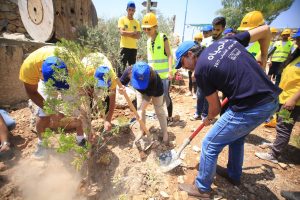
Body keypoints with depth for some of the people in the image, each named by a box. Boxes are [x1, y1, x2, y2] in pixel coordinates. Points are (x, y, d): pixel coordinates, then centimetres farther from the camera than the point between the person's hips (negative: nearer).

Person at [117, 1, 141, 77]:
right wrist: (133, 32, -6)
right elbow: (122, 32, -10)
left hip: (134, 48, 4)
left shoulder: (137, 22, 13)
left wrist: (127, 34, -9)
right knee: (122, 66, -7)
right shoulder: (122, 19, 4)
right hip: (124, 47, -4)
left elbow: (138, 36, 1)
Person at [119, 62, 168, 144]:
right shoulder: (129, 71, -36)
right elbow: (121, 82, -22)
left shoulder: (153, 77, -45)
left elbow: (150, 94, -37)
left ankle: (165, 133, 21)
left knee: (159, 111, 4)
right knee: (140, 111, 3)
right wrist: (120, 89, -45)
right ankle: (142, 132, 23)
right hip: (141, 91, 4)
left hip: (156, 90, -3)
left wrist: (142, 107, -41)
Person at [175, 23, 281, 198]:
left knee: (210, 145, 6)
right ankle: (234, 175, 49)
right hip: (272, 100, 9)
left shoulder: (200, 70, -11)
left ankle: (202, 188, 26)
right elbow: (266, 30, 17)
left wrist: (209, 119, 18)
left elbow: (216, 107, -4)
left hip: (249, 110, -9)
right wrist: (263, 58, 27)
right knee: (236, 136, 29)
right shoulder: (226, 41, 9)